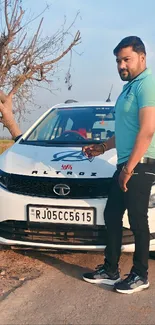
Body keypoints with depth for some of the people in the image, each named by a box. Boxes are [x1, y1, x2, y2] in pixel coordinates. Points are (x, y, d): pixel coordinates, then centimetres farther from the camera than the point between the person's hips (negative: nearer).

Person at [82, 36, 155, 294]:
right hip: (126, 165, 10)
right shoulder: (129, 87, 20)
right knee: (111, 216, 12)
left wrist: (129, 167, -20)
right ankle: (110, 270, 23)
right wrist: (103, 148, 22)